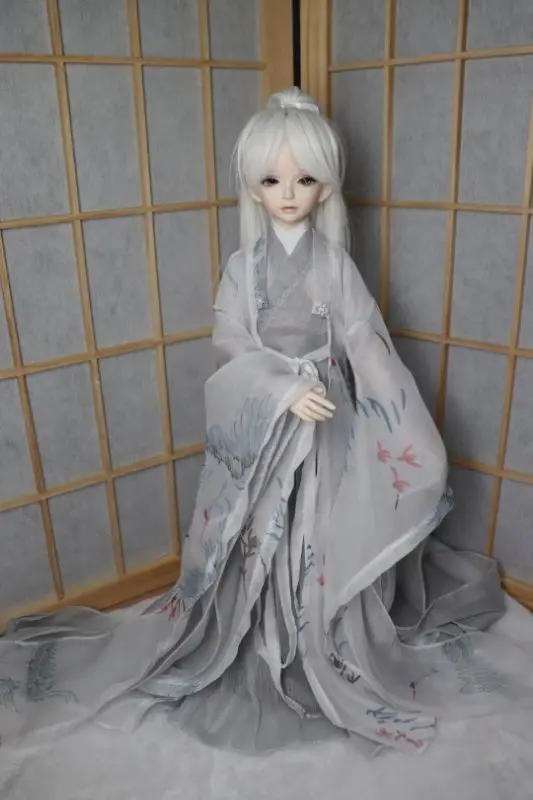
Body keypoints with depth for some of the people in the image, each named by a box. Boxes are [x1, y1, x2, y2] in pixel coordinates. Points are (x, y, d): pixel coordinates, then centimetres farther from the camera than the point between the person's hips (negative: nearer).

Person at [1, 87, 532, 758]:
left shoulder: (335, 264, -3)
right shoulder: (243, 267, -3)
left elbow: (368, 350, -6)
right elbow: (231, 348, -7)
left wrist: (407, 439, -11)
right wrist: (286, 388, -24)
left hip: (328, 429, 0)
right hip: (260, 431, 0)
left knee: (327, 550, 9)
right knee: (258, 553, 11)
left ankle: (331, 667, 32)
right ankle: (253, 661, 34)